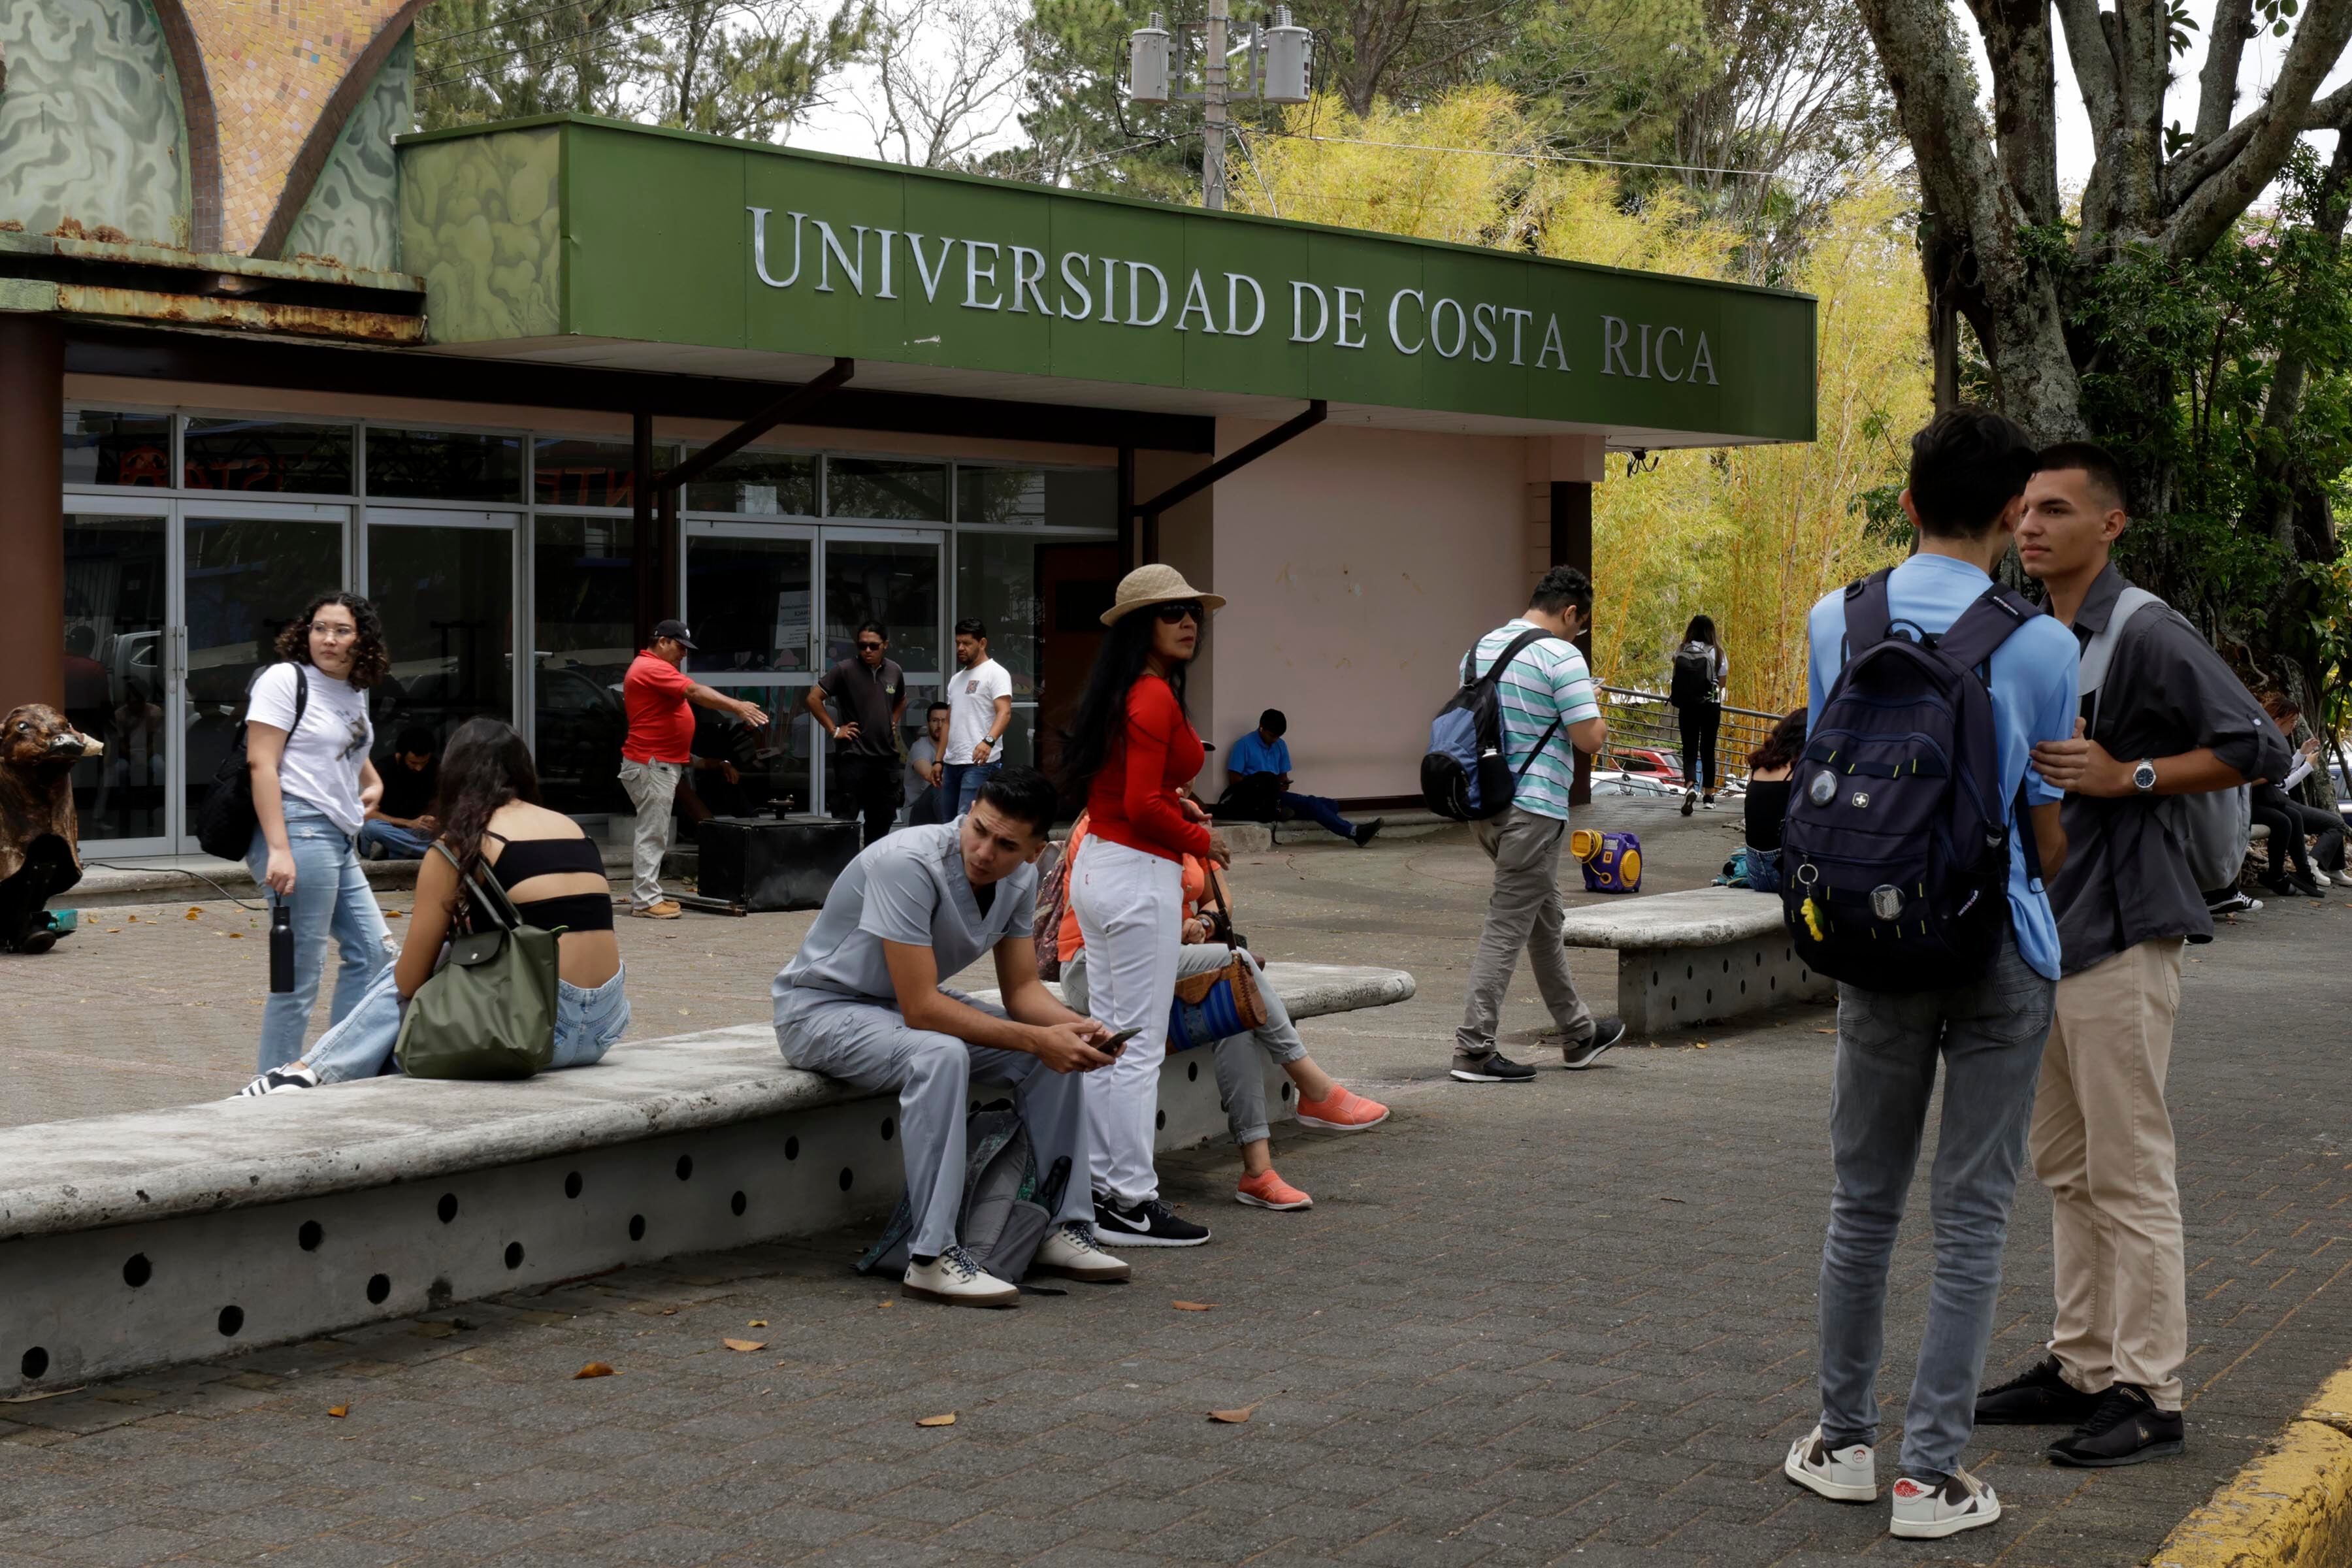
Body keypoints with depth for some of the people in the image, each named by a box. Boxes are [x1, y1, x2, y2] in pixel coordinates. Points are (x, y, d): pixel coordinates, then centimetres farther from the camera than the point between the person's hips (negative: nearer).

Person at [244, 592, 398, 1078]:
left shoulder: (354, 691, 17)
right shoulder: (285, 679, -7)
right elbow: (260, 763, -15)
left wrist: (373, 782, 17)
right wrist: (278, 849, -23)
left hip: (341, 841, 9)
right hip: (301, 832, -9)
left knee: (373, 952, 12)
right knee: (300, 973, -6)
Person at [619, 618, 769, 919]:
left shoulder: (650, 668, 20)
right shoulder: (653, 668, -16)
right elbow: (695, 692, -26)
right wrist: (737, 707, -32)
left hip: (660, 764, 11)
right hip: (653, 765, -11)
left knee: (652, 833, 15)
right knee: (652, 834, -9)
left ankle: (644, 895, 20)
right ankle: (645, 900, -7)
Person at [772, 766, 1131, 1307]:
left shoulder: (1020, 878, -7)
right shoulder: (909, 864, -32)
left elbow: (1022, 988, 0)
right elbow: (920, 1008, -33)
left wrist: (1079, 1028, -21)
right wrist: (1034, 1038, -34)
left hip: (911, 1004, 8)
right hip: (822, 1008, -8)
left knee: (1062, 1051, -6)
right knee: (939, 1056, -37)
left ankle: (1061, 1227, 2)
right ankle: (932, 1257, -33)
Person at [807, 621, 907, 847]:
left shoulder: (894, 671, 8)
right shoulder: (845, 670, -8)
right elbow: (814, 698, -8)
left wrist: (893, 723, 13)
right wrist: (834, 730, -9)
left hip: (886, 755, 5)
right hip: (853, 756, -5)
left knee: (882, 819, 12)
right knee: (846, 818, -6)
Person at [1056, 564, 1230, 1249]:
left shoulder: (1118, 693, 13)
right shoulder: (1154, 697, -16)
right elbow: (1142, 807, -21)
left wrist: (1175, 804, 11)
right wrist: (1201, 841, -7)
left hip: (1096, 868, 10)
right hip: (1140, 878, -10)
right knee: (1139, 1048, -4)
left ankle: (1100, 1187, 21)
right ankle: (1132, 1205, 1)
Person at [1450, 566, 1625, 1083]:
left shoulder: (1480, 649, 10)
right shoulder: (1560, 656, -14)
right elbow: (1589, 738, -17)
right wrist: (1599, 721, 4)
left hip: (1483, 803, 9)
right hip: (1532, 808, -9)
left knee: (1545, 917, 20)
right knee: (1508, 926, -4)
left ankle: (1578, 1034, 31)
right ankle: (1474, 1050, -3)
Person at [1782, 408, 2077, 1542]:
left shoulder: (1834, 622, -1)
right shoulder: (2039, 644, -10)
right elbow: (2049, 830, -1)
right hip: (2000, 952, -3)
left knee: (1864, 1203, 15)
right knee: (1973, 1217, 4)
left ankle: (1843, 1441, 23)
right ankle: (1932, 1472, 6)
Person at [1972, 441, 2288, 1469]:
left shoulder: (2147, 635, -11)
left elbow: (2258, 750, -13)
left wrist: (2128, 777, -18)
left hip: (2119, 931, -9)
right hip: (2040, 924, 9)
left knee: (2128, 1173, -5)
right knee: (2066, 1169, 14)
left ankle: (2147, 1395, 1)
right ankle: (2081, 1366, 22)